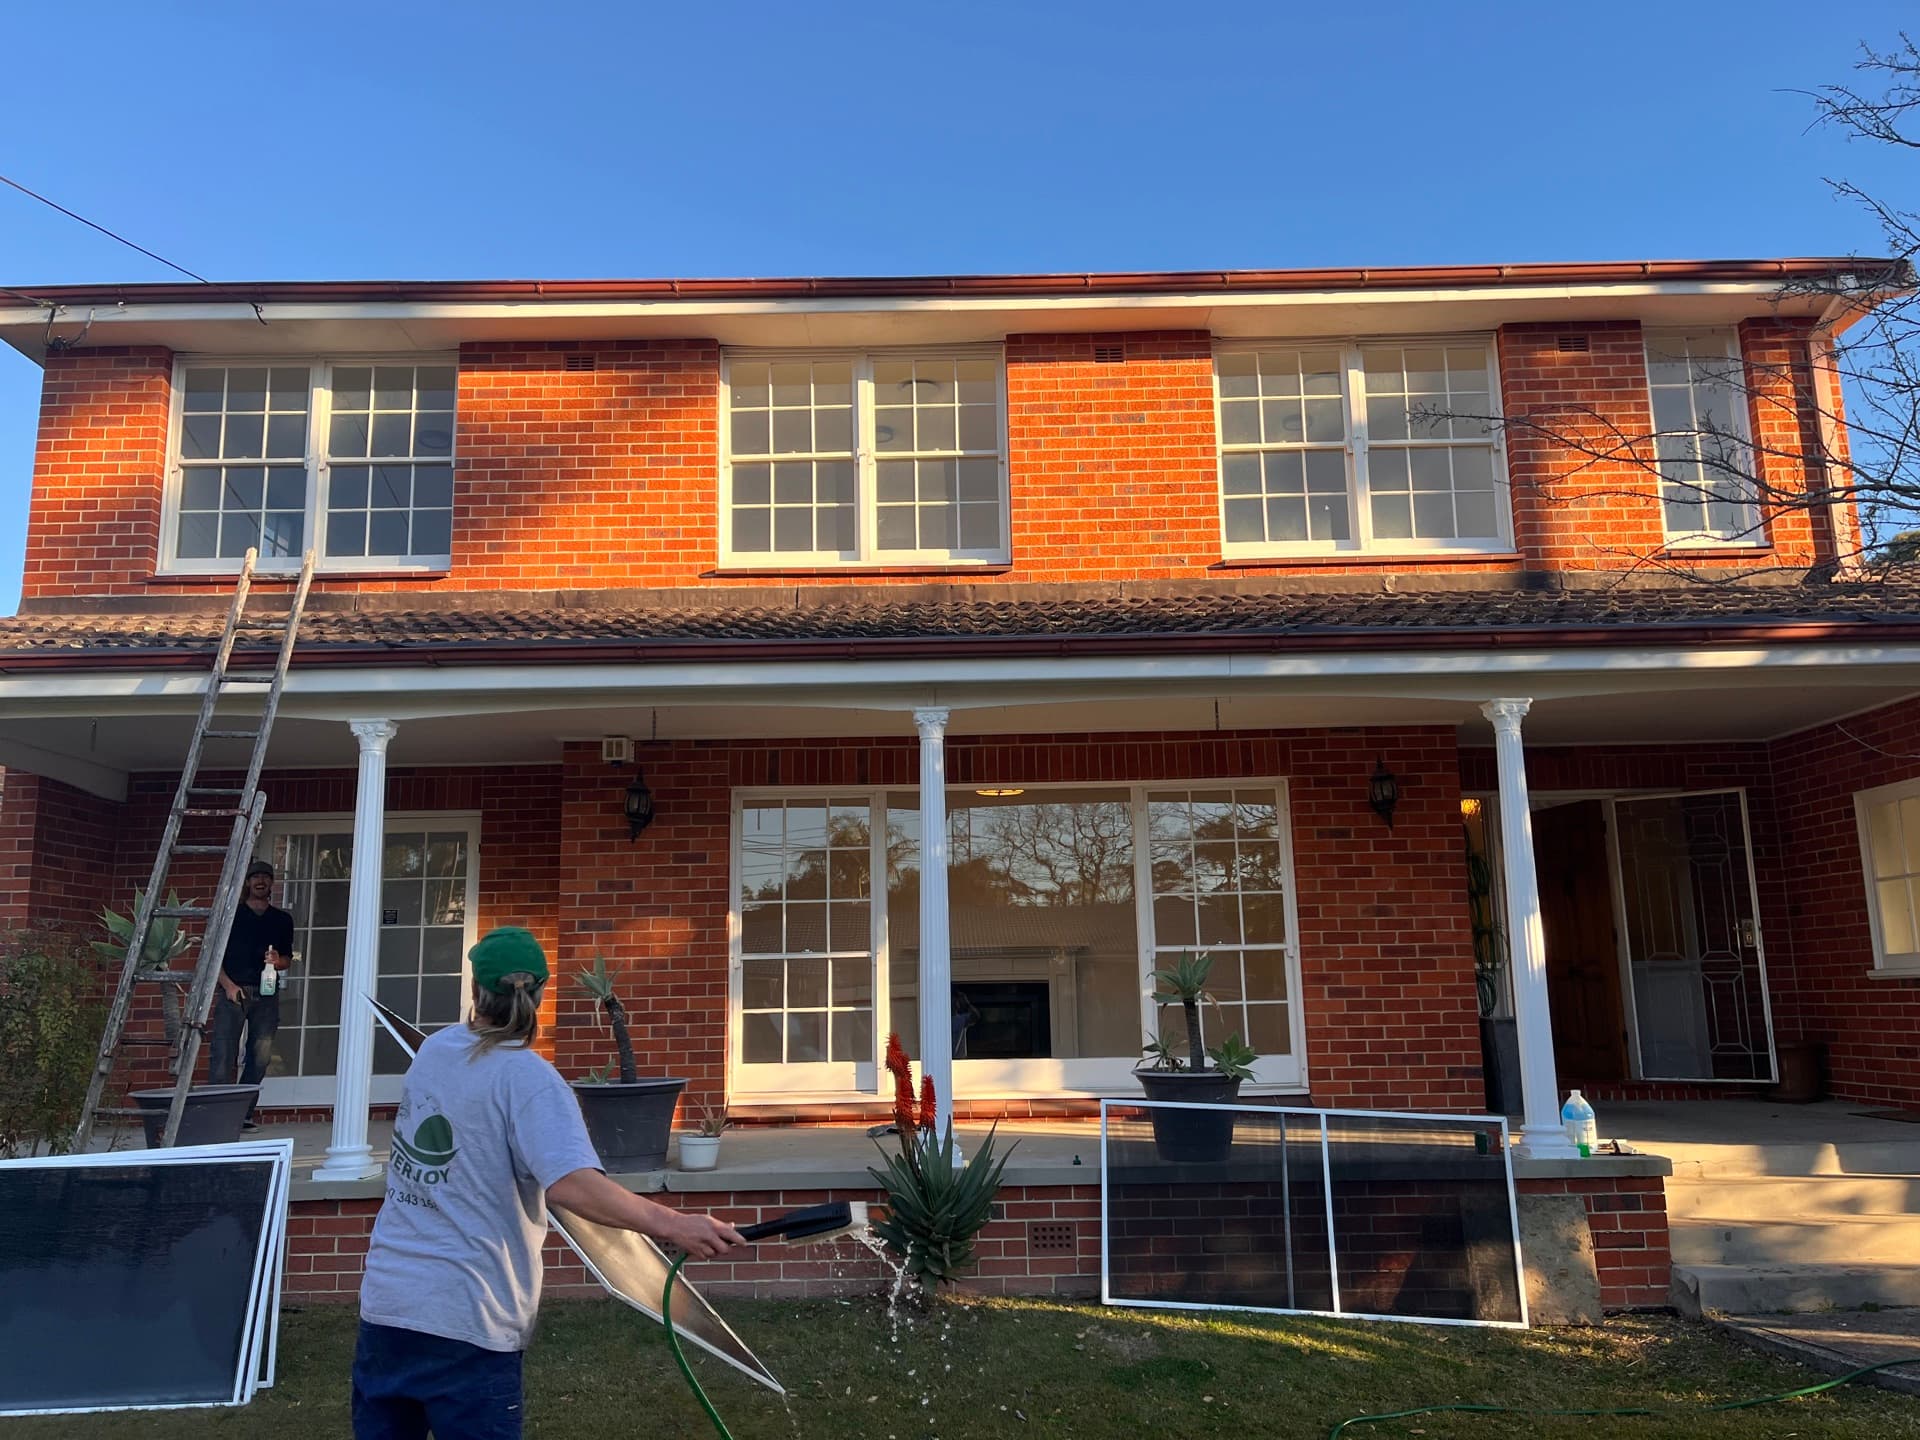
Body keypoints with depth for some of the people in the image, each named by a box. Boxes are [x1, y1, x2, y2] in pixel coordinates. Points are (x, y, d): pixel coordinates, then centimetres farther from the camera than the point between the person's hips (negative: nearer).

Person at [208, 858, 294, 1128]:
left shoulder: (282, 920, 15)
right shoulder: (231, 914, 8)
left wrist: (277, 961, -5)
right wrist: (228, 985, -9)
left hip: (267, 994, 3)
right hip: (233, 991, -2)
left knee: (260, 1056, 0)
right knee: (224, 1054, -8)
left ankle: (244, 1114, 7)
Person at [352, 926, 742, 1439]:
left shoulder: (432, 1049, 4)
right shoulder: (527, 1077, -15)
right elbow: (570, 1185, -30)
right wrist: (670, 1224, -32)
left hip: (384, 1300, 6)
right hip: (463, 1318, -6)